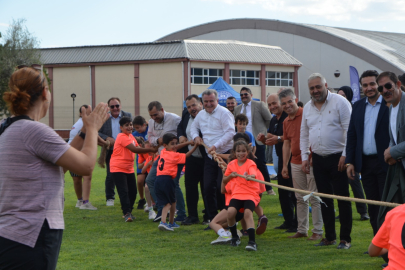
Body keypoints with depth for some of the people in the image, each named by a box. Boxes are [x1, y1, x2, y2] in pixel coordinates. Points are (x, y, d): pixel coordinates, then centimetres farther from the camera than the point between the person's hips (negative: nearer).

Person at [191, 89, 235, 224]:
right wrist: (196, 136, 10)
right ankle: (212, 219, 10)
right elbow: (194, 126, 32)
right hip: (209, 156, 7)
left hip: (225, 154, -7)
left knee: (221, 187, -12)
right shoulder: (201, 114, 14)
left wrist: (216, 146, -22)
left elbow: (230, 132, -16)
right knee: (208, 187, 2)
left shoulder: (224, 113, -8)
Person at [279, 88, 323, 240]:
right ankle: (302, 230, 18)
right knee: (300, 198, 11)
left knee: (314, 197, -4)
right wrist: (285, 165, 16)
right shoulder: (286, 121, 14)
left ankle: (318, 231, 1)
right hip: (295, 163, 7)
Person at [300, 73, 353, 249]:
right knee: (324, 198, 9)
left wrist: (345, 155, -15)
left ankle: (345, 238, 1)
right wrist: (304, 158, 11)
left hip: (337, 158, -6)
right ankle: (329, 236, 16)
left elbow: (349, 130, -11)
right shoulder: (307, 108, 12)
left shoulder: (339, 102, -7)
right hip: (318, 159, 6)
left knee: (342, 198, -4)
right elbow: (304, 135, 19)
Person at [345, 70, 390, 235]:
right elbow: (351, 135, 13)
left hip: (385, 162, -5)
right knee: (373, 206, 9)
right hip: (366, 164, 5)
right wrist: (349, 162, 6)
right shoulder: (358, 106, 12)